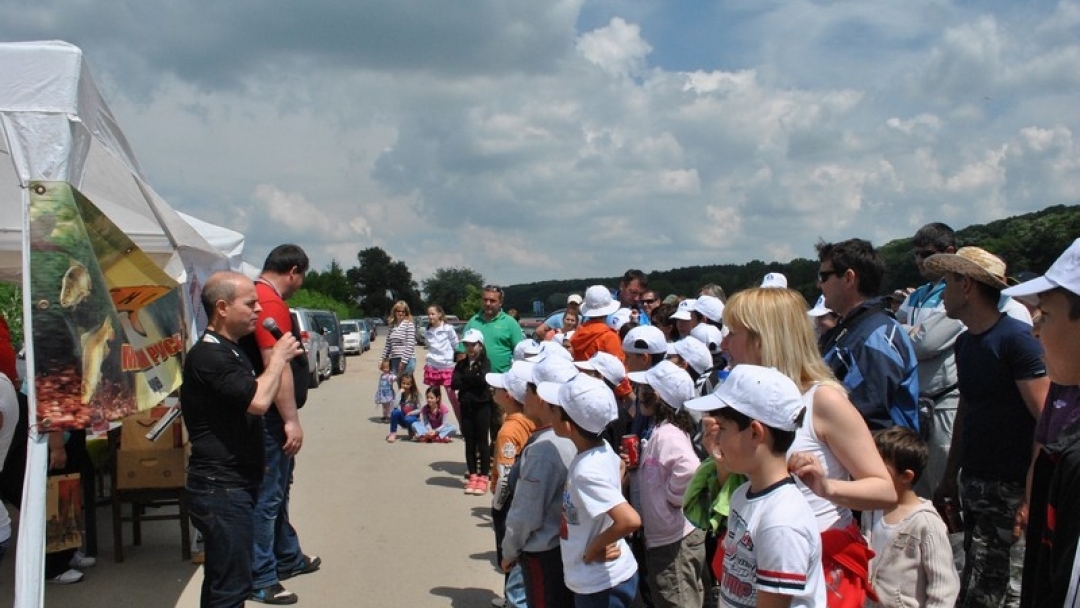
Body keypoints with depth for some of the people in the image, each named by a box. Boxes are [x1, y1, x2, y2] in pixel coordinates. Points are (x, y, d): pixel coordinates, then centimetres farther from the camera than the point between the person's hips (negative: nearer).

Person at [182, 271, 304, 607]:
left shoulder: (231, 351, 16)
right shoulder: (208, 355, -18)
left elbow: (259, 393, 27)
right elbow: (258, 401, -27)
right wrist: (278, 357, -14)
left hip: (235, 486, 11)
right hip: (220, 490, -11)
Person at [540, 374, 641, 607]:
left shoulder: (587, 472, -28)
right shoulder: (602, 449, -3)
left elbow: (630, 520, -37)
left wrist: (595, 546, -21)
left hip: (601, 585, -8)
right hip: (604, 577, 8)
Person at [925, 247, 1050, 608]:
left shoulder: (1016, 338, -14)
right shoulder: (966, 342, 12)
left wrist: (1034, 494, -22)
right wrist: (949, 477, 17)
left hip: (1010, 490, -8)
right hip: (974, 484, 8)